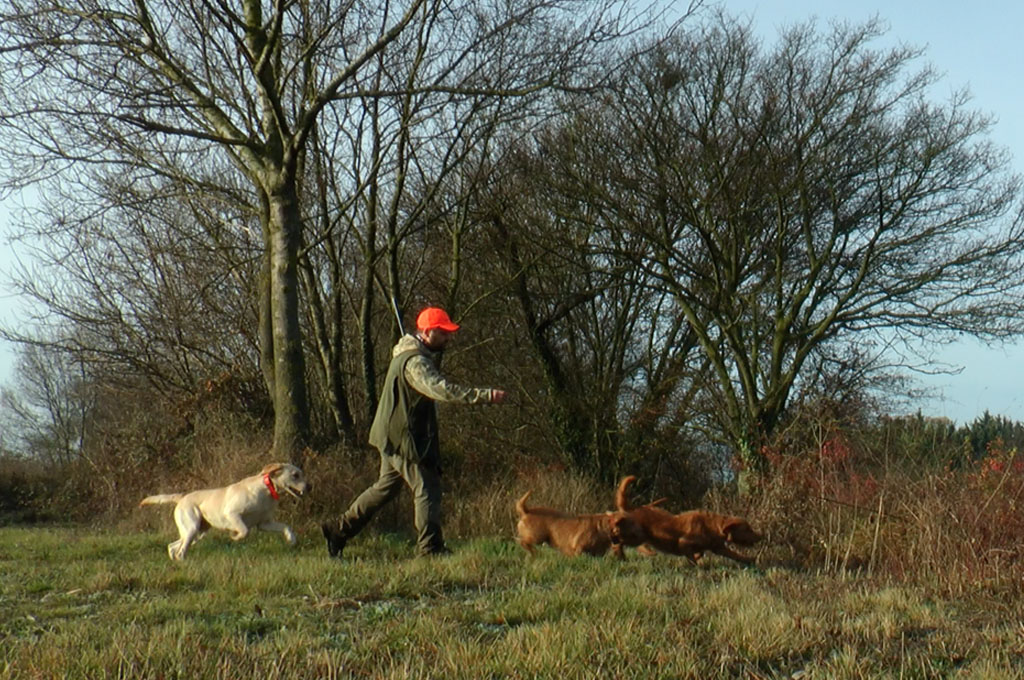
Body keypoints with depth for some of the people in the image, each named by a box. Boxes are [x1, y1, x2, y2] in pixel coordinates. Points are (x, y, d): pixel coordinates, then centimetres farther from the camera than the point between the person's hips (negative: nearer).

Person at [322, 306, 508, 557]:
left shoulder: (421, 356, 14)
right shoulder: (414, 362, -22)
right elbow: (442, 389, -36)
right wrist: (486, 396, -41)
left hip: (394, 438, 11)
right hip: (405, 439, -11)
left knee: (386, 486, 19)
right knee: (427, 489, -7)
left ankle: (339, 530, 25)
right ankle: (430, 547, -6)